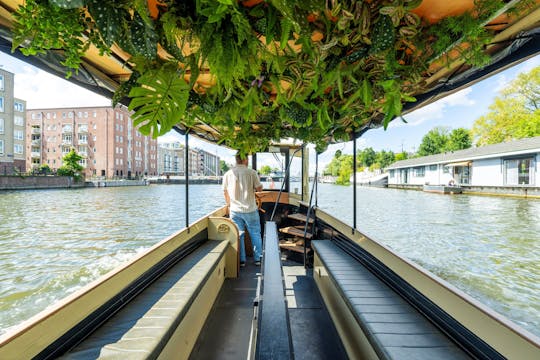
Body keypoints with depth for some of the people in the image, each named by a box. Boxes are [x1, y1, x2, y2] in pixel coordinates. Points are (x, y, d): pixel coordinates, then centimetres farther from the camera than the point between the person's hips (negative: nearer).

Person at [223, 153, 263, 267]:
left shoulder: (227, 174, 1)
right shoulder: (251, 172, -10)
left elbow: (225, 192, 10)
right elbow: (259, 188, -5)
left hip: (235, 210, 2)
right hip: (250, 209, -2)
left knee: (238, 235, 10)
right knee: (255, 234, 12)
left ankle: (241, 260, 17)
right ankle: (258, 258, 20)